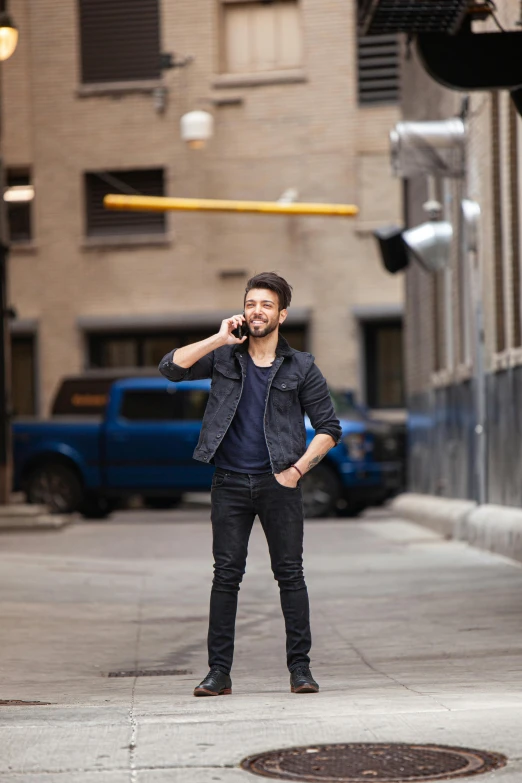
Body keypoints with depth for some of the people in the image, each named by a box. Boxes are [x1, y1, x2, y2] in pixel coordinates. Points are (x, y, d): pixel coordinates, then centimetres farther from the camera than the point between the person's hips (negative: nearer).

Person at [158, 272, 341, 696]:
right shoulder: (224, 357, 8)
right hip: (230, 483, 1)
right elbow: (171, 367, -5)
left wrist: (297, 470, -6)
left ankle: (300, 668, 6)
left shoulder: (300, 367, 3)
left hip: (279, 484, -1)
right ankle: (219, 671, 4)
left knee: (290, 573, 0)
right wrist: (219, 339, -10)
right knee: (226, 574, 1)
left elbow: (329, 428, 5)